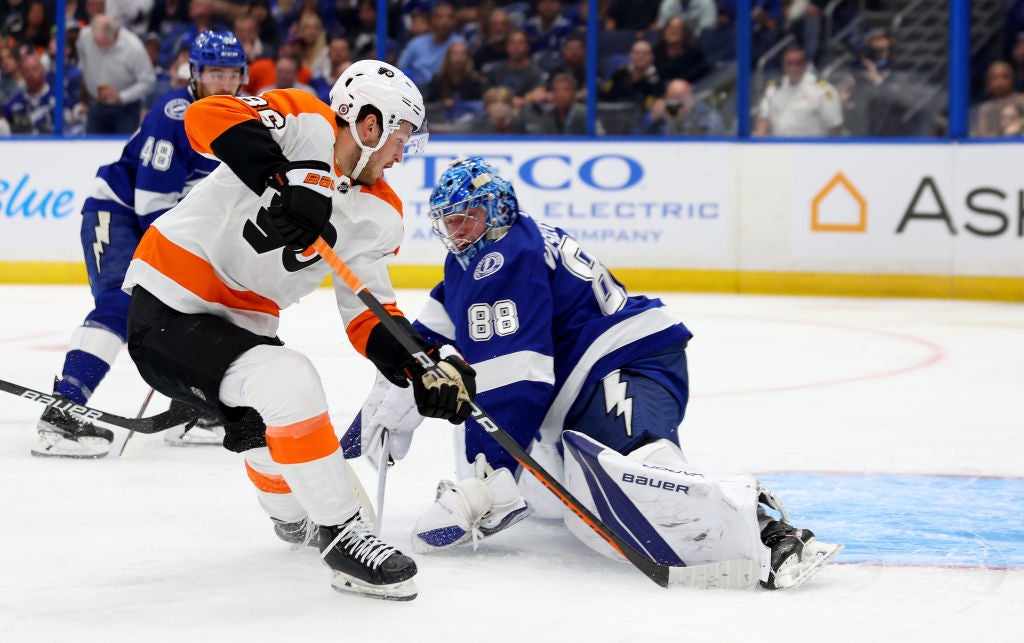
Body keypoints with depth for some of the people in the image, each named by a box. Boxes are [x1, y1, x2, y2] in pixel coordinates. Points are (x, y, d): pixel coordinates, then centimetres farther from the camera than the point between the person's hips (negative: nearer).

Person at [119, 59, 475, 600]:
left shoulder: (380, 215, 6)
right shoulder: (306, 124, -16)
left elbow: (368, 317, 4)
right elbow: (209, 115, -31)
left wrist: (424, 367, -13)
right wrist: (281, 180, -41)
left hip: (241, 325, 9)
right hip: (168, 311, -9)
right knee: (291, 388, -27)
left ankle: (294, 516, 57)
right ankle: (342, 537, -15)